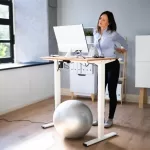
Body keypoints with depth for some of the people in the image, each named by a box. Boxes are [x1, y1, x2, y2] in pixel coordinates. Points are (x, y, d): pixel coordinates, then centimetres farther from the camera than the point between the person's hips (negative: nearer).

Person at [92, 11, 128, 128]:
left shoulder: (113, 34, -15)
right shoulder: (95, 32, 3)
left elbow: (124, 43, 2)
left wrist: (121, 50, 17)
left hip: (112, 65, -6)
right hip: (102, 65, 6)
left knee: (111, 92, 1)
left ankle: (110, 119, 13)